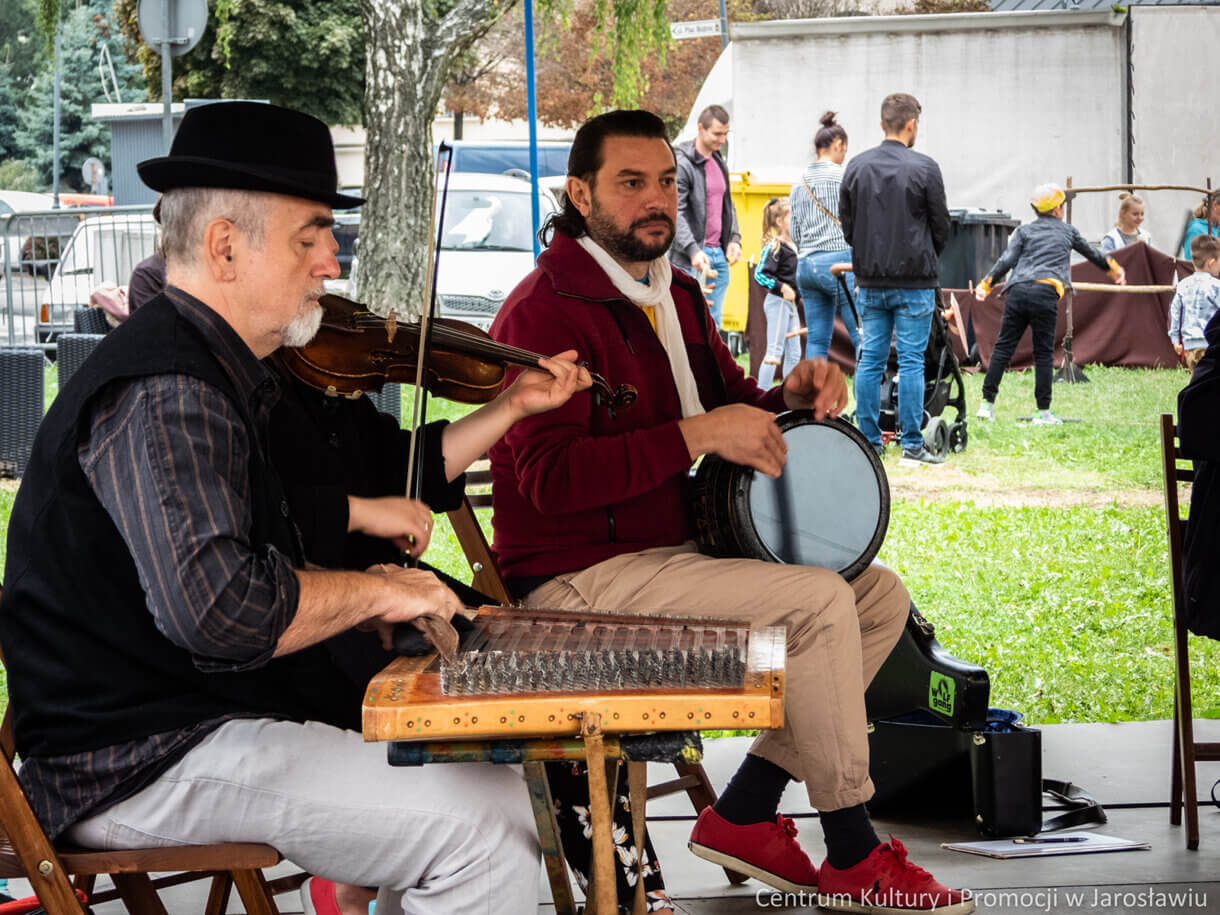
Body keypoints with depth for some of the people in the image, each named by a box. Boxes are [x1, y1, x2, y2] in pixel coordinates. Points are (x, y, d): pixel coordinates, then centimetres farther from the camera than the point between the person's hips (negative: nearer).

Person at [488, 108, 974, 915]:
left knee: (881, 595, 2)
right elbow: (551, 477, -24)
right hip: (582, 579, -10)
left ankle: (745, 811, 1)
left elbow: (731, 400, 23)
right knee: (819, 604, -21)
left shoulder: (674, 295, 15)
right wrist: (697, 434, -26)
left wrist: (793, 396, -1)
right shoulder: (546, 310, -15)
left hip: (674, 551, 10)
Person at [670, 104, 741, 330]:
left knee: (713, 325, 7)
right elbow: (675, 213, -18)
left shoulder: (719, 163, 16)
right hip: (691, 260, -8)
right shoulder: (682, 164, -11)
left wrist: (734, 238, 8)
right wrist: (693, 250, -29)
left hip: (719, 254, 8)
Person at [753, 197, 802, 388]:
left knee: (794, 354, 11)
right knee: (774, 352, -8)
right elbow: (760, 275, -21)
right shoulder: (774, 246, -14)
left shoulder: (793, 246, 11)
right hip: (777, 302, -9)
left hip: (790, 304, 9)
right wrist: (781, 288, -28)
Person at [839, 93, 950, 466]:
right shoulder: (923, 168, -8)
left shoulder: (856, 166, 4)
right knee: (911, 361, -1)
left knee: (870, 360, 7)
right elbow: (941, 225, -2)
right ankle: (912, 445, -1)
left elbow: (846, 223, 9)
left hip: (869, 280, 4)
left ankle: (869, 442, 8)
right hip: (914, 281, -4)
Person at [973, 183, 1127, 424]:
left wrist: (986, 284, 4)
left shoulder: (1024, 231, 20)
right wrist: (1114, 268, 51)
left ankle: (987, 404, 4)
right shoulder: (1067, 230, 21)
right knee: (1043, 353, 3)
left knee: (1003, 348, 4)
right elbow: (1093, 254, 35)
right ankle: (1043, 413, 4)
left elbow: (1007, 260, 5)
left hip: (1017, 292, 2)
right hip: (1045, 293, -2)